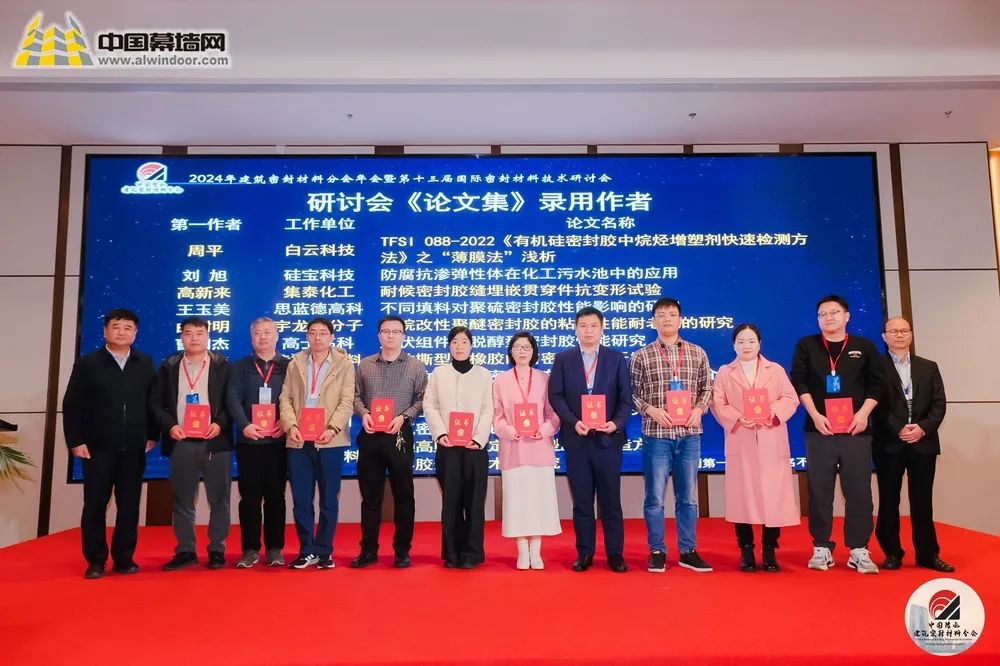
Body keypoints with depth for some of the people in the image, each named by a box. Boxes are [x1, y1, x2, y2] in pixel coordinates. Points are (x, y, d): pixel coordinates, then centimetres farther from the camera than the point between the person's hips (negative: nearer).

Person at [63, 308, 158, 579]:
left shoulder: (145, 364, 7)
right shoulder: (87, 363, 2)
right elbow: (71, 405, 0)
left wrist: (152, 435, 1)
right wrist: (75, 441, -7)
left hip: (134, 448, 1)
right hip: (97, 447, -1)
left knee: (129, 505, 6)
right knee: (95, 505, 4)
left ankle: (124, 558, 15)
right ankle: (95, 561, 15)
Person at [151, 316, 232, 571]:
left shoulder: (222, 365, 3)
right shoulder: (169, 366, 9)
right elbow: (157, 402, 8)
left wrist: (220, 424, -13)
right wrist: (170, 426, -8)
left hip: (215, 442, -2)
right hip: (181, 443, 2)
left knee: (218, 499, 3)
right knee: (182, 500, 8)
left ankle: (217, 550, 13)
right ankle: (185, 551, 18)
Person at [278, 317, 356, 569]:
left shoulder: (344, 364, 4)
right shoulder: (295, 363, 13)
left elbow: (347, 401, -4)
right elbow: (285, 398, 6)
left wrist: (332, 428, -18)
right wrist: (291, 425, -10)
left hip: (330, 441, -2)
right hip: (299, 441, 2)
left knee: (329, 500, 4)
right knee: (301, 500, 5)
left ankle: (324, 551, 16)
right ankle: (307, 551, 17)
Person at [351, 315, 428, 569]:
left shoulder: (415, 366, 2)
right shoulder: (364, 365, 9)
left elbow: (422, 399, 0)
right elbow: (356, 395, 10)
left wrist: (403, 417, -14)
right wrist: (363, 413, -9)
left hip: (400, 436, -2)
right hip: (370, 435, 2)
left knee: (403, 495, 5)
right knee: (370, 495, 8)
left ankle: (402, 551, 16)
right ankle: (368, 550, 18)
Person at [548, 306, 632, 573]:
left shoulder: (617, 358, 6)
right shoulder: (563, 358, 6)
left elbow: (626, 398, 2)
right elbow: (556, 396, 0)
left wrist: (617, 423, -14)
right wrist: (573, 422, -14)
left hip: (608, 438, 0)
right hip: (576, 439, 1)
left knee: (610, 500, 5)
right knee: (581, 500, 7)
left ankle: (615, 553, 15)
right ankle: (584, 553, 17)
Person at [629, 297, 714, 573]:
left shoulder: (697, 353, 7)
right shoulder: (641, 356, 0)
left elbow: (706, 388, 10)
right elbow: (632, 394, 1)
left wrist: (699, 409, -7)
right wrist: (651, 410, -14)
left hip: (690, 434, 2)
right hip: (656, 434, -2)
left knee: (688, 496, 10)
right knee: (655, 496, 5)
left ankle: (688, 551, 22)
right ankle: (657, 551, 17)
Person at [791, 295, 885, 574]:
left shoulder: (864, 346, 9)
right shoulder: (806, 346, 6)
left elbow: (877, 383, 6)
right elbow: (799, 383, -1)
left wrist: (863, 413, -8)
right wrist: (814, 414, -11)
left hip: (856, 429, 1)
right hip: (819, 429, -1)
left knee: (858, 490, 1)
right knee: (820, 491, 2)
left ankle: (859, 550, 8)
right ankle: (821, 548, 8)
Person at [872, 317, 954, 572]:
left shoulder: (929, 367, 13)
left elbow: (939, 404, 5)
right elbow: (876, 405, -5)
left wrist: (923, 428, -11)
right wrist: (899, 429, -16)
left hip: (923, 443, 3)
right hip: (889, 444, -3)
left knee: (922, 502, 7)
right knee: (889, 501, 3)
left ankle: (928, 554, 16)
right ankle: (892, 553, 12)